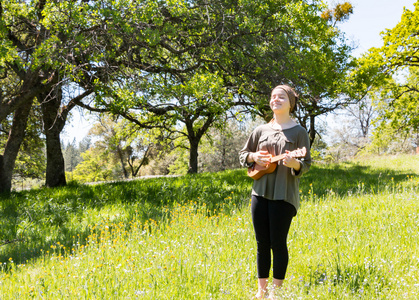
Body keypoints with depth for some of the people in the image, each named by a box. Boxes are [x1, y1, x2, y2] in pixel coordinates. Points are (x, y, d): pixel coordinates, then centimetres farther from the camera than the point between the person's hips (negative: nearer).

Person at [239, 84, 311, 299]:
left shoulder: (298, 132, 1)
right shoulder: (261, 130, 11)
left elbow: (306, 164, -2)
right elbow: (243, 154, 19)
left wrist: (294, 163, -24)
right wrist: (253, 157, -3)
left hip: (283, 195, -4)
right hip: (260, 192, 4)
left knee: (278, 243, -1)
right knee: (262, 243, 9)